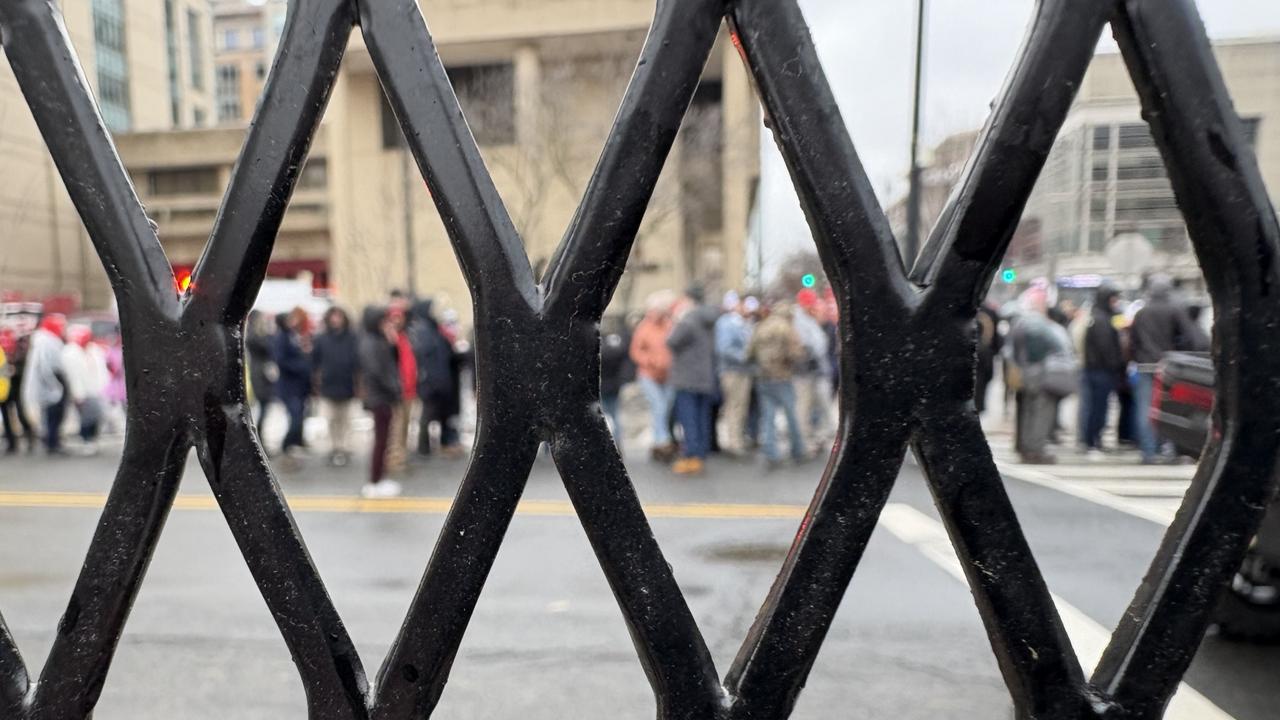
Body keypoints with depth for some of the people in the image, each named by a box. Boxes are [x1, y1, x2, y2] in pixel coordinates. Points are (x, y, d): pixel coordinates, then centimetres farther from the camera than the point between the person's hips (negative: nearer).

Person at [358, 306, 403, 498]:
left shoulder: (380, 341, 12)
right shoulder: (369, 344, -15)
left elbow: (393, 364, 15)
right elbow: (376, 372, -21)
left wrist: (394, 344, 2)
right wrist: (395, 390, -14)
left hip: (385, 397, 9)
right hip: (379, 398, -9)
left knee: (382, 439, 13)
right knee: (381, 440, -2)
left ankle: (379, 478, 22)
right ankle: (374, 484, 6)